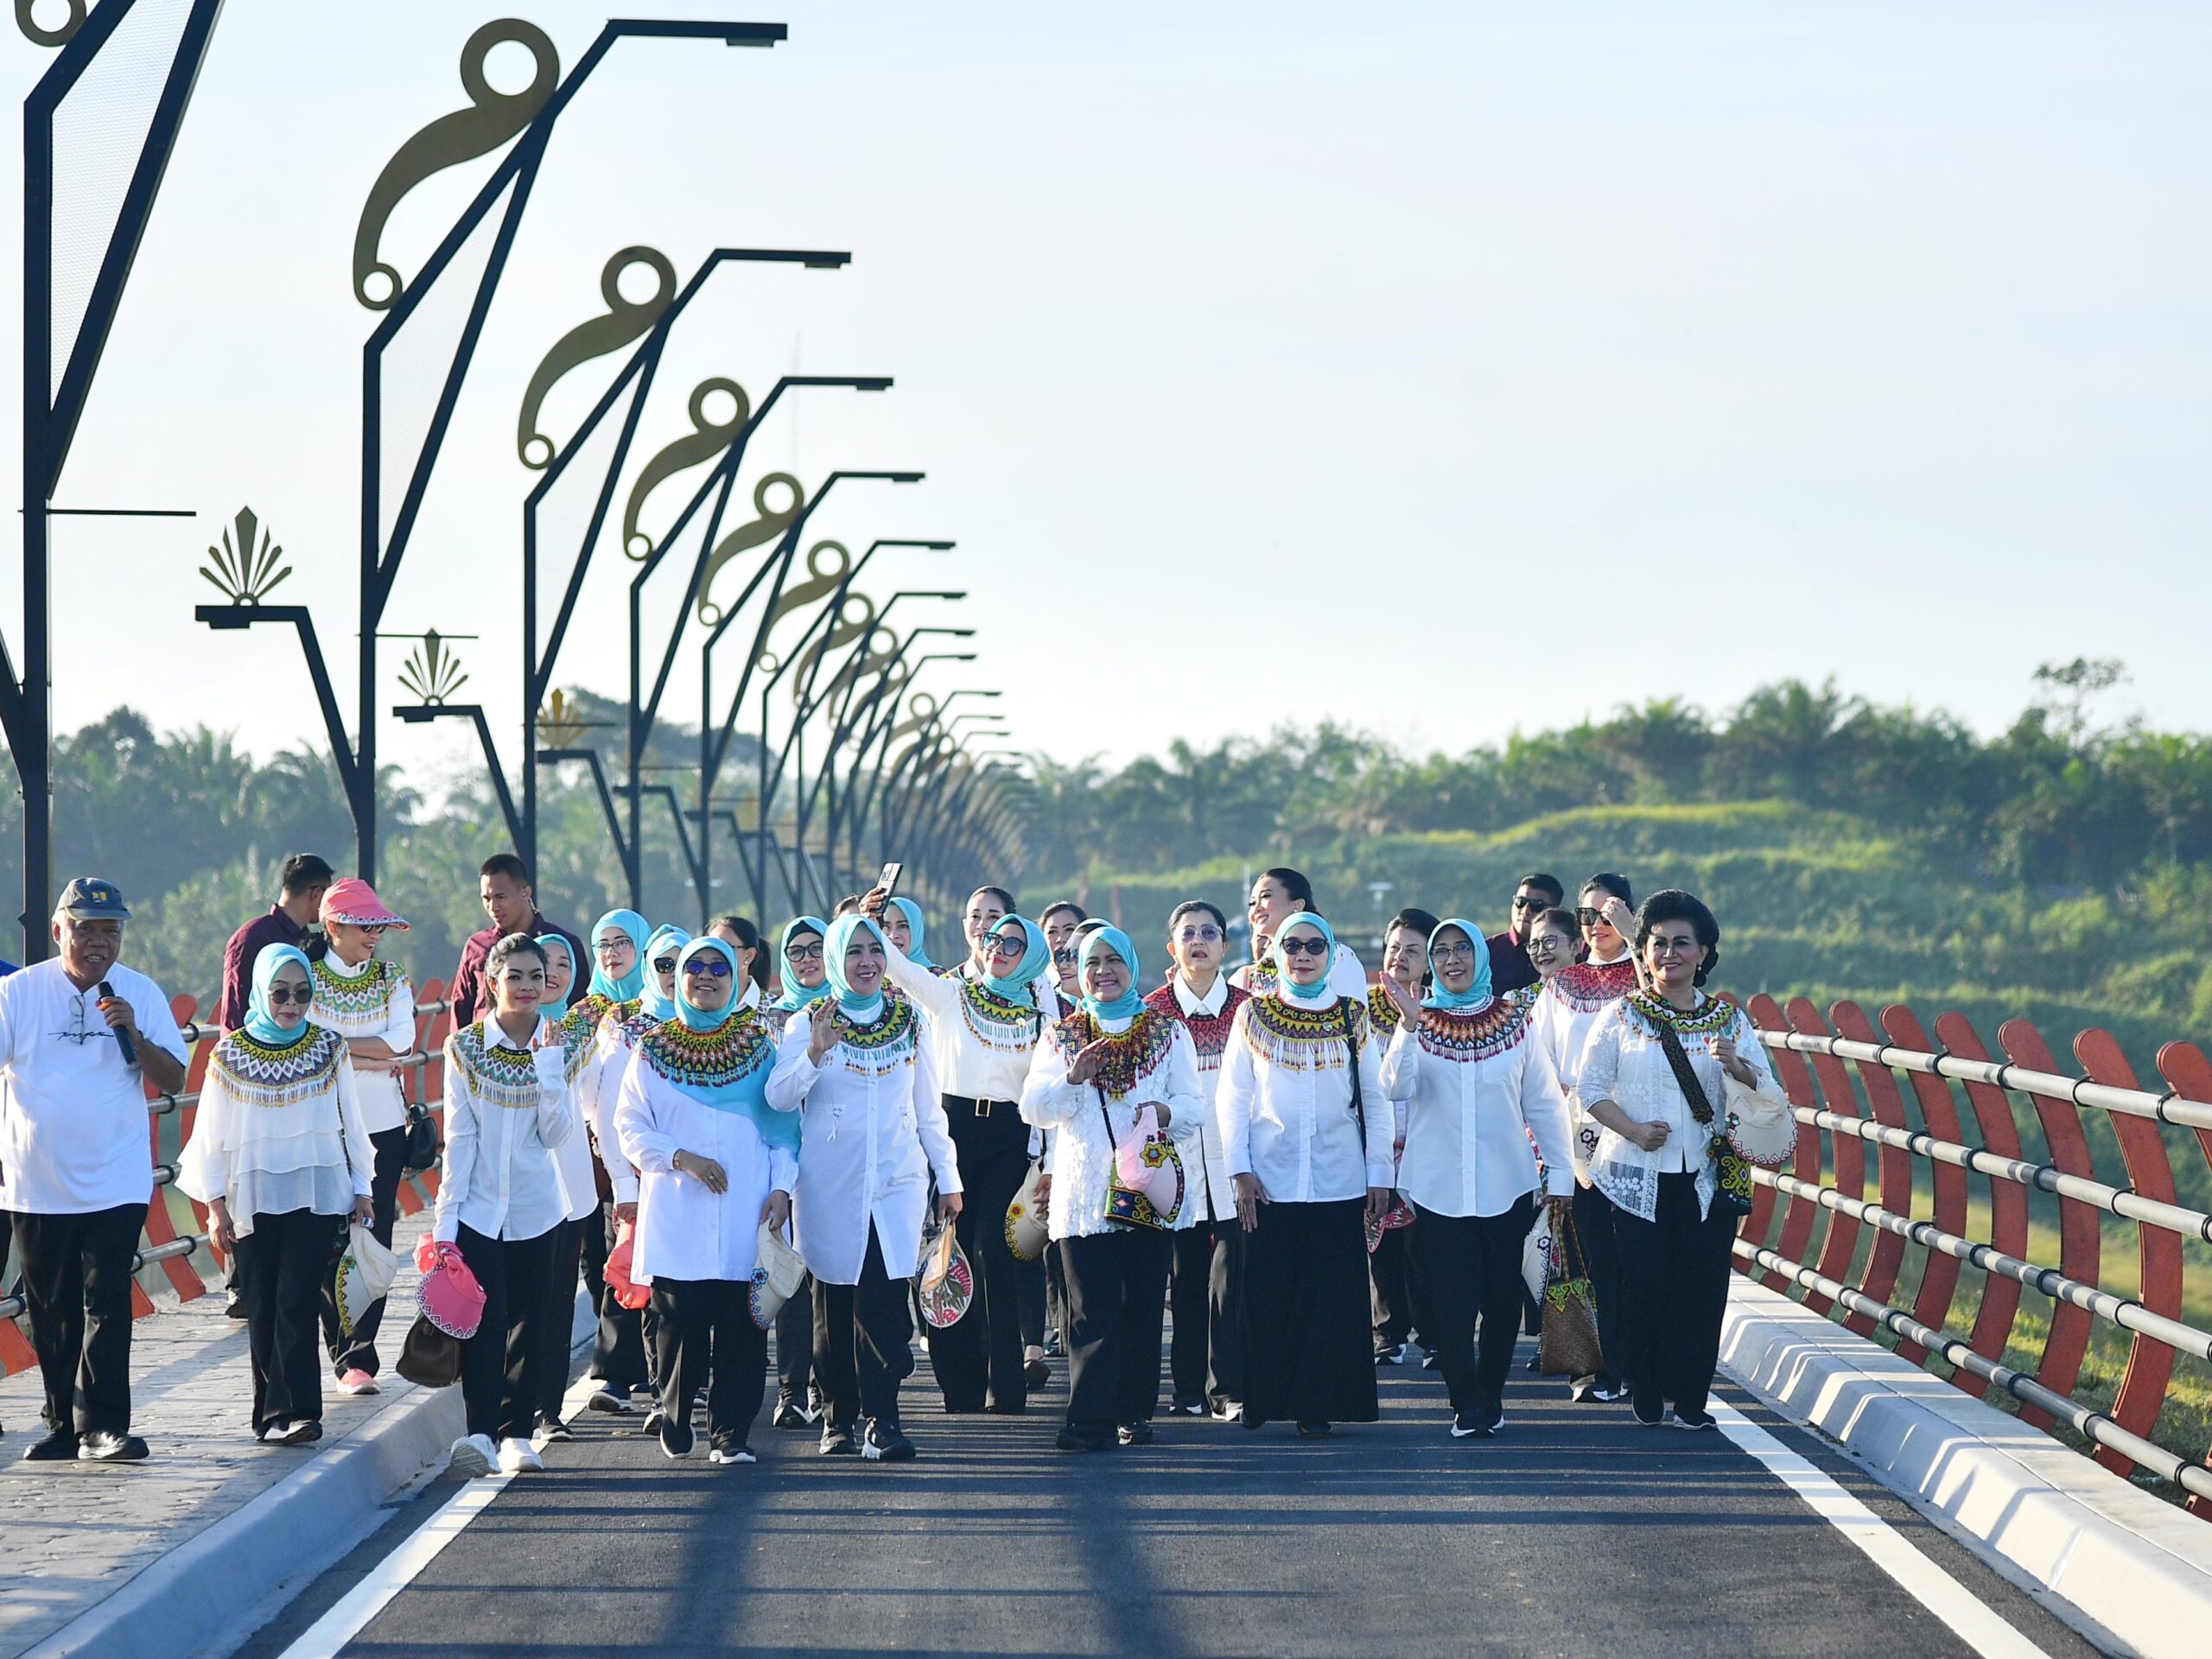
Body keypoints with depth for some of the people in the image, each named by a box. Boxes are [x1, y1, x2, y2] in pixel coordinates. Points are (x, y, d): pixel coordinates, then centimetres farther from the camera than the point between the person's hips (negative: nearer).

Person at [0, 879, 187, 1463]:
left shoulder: (141, 994, 3)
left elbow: (173, 1081, 1)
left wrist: (132, 1031, -15)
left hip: (115, 1182, -1)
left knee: (106, 1304, -10)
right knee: (51, 1312, 7)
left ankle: (102, 1426, -12)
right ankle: (63, 1425, 17)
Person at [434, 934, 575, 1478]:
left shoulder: (556, 1048, 3)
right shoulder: (465, 1047, -1)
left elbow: (557, 1134, -5)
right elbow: (459, 1137, -3)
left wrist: (548, 1066, -14)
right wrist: (446, 1216, -7)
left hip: (535, 1208, 2)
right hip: (478, 1205, -2)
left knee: (528, 1323, 7)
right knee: (483, 1320, -12)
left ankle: (517, 1433, 14)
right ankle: (480, 1432, -18)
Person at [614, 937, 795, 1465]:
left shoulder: (760, 1043, 10)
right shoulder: (653, 1049, 8)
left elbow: (783, 1122, 9)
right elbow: (631, 1126, 5)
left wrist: (782, 1186, -3)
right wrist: (681, 1158, -10)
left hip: (746, 1213, 0)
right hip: (677, 1213, 0)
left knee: (740, 1323, -6)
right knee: (679, 1319, -5)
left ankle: (730, 1432, 2)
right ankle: (675, 1421, 16)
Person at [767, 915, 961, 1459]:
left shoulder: (908, 1021, 11)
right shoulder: (808, 1024, 3)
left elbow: (929, 1107, 17)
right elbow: (778, 1098, -10)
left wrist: (947, 1177, 15)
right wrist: (814, 1054, -25)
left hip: (896, 1180, 1)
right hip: (830, 1186, -1)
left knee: (884, 1301, -11)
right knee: (834, 1304, 3)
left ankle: (881, 1420, -13)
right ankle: (838, 1419, 12)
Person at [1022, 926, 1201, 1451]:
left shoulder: (1167, 1032, 10)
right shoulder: (1062, 1037, 11)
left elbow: (1191, 1102, 6)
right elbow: (1034, 1109, 1)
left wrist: (1167, 1112, -16)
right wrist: (1072, 1077, -16)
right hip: (1084, 1192, 0)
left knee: (1143, 1307, 1)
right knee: (1092, 1310, -8)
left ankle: (1135, 1413, 9)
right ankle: (1090, 1418, -12)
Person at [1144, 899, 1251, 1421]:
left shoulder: (1245, 1009, 7)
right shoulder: (1152, 1011, 6)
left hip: (1232, 1157, 0)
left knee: (1232, 1272, -8)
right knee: (1186, 1275, 3)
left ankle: (1230, 1388, -6)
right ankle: (1189, 1387, 10)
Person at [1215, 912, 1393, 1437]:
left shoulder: (1352, 1018, 8)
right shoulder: (1253, 1015, 6)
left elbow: (1374, 1099, 9)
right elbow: (1231, 1098, 5)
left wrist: (1380, 1175, 4)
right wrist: (1240, 1169, -4)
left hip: (1339, 1182, 0)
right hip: (1269, 1182, 0)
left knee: (1331, 1296, -3)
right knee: (1267, 1293, -2)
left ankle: (1319, 1403, 2)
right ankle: (1262, 1399, 7)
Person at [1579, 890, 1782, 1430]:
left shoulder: (1729, 1019, 8)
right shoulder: (1623, 1016, 4)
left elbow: (1770, 1095, 5)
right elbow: (1589, 1087, 2)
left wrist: (1736, 1066, -15)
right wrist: (1631, 1128, -13)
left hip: (1706, 1177, 1)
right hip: (1638, 1176, -1)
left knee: (1701, 1287, -4)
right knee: (1643, 1284, -6)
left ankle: (1689, 1399, 3)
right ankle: (1645, 1397, 7)